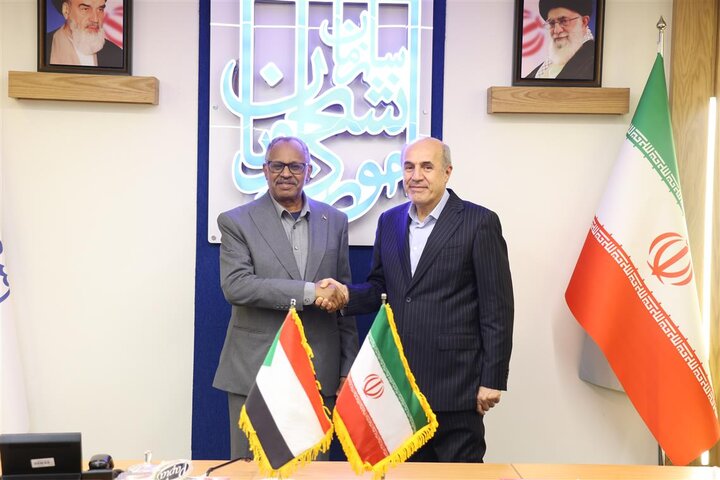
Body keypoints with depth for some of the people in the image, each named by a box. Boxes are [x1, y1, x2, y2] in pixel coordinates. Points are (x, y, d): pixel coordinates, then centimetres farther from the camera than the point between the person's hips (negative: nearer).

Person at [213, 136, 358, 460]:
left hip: (319, 373, 2)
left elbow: (344, 298, 10)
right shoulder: (236, 222, 0)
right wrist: (309, 291, -21)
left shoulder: (334, 221, 8)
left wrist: (347, 367, 9)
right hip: (255, 372, -2)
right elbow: (235, 287, -14)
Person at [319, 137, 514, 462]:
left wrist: (492, 380, -10)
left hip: (455, 382, -5)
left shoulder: (479, 222, -7)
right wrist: (346, 294, -8)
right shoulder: (389, 221, 9)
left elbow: (497, 308, -8)